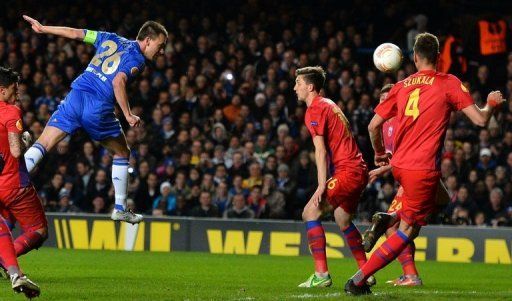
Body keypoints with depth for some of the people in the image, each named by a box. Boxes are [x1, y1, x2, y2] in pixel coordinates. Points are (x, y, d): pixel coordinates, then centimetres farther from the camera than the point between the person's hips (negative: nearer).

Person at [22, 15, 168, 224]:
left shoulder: (110, 39, 20)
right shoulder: (137, 59, 1)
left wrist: (42, 29, 33)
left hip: (75, 97, 4)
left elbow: (75, 33, 23)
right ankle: (120, 209, 20)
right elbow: (118, 82, -16)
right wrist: (128, 115, -14)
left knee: (42, 145, 0)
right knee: (122, 154, 18)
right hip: (99, 107, -4)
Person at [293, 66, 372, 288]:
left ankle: (321, 274, -17)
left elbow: (320, 150, -15)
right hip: (359, 169, 10)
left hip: (347, 171, -10)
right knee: (343, 220, 25)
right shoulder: (330, 105, 21)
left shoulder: (315, 110, -8)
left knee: (310, 212, -10)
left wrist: (322, 185, -18)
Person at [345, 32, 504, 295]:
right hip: (423, 169, -6)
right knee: (408, 230, 1)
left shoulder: (401, 87, 9)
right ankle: (359, 280, -6)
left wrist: (380, 154, 26)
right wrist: (491, 104, 15)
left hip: (399, 165, 6)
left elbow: (374, 126, 8)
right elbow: (480, 120, -7)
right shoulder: (450, 84, -4)